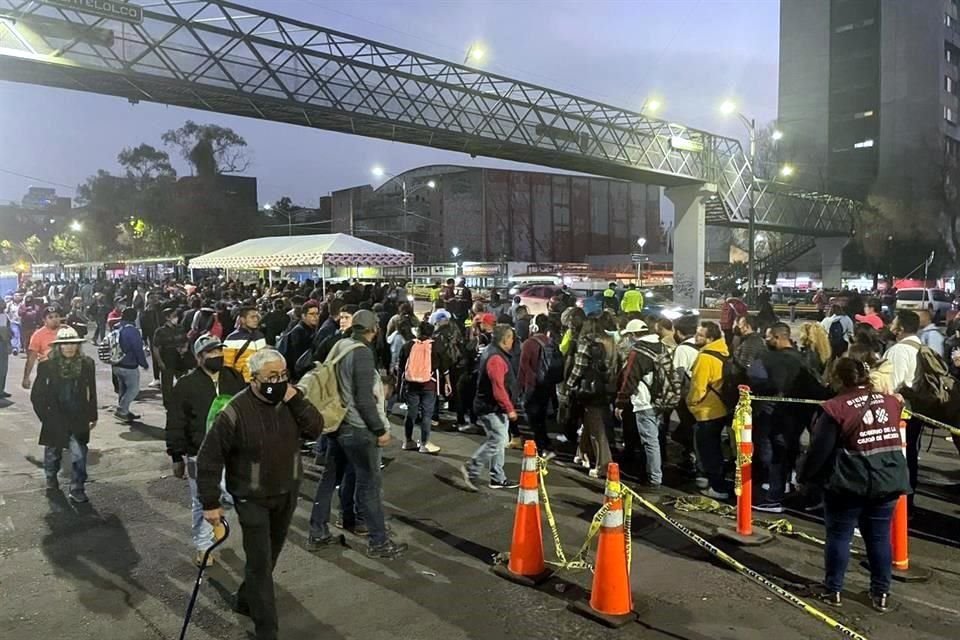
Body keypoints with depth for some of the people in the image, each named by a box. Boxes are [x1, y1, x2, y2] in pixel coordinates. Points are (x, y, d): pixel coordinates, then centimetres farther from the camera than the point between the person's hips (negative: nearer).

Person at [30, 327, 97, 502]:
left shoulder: (87, 364, -5)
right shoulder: (47, 366, -8)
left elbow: (91, 393, 4)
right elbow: (36, 396, -1)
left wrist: (92, 416, 5)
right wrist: (45, 416, -4)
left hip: (78, 420, 0)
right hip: (55, 420, 0)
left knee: (79, 454, -10)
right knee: (53, 452, 19)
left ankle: (77, 489, 2)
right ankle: (51, 478, 46)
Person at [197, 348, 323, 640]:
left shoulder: (290, 399, -6)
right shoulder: (235, 412, -22)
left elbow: (317, 428, -13)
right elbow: (208, 458, -16)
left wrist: (296, 400, -25)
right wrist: (210, 502, -15)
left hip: (287, 493, 5)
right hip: (252, 498, -5)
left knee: (269, 556, 21)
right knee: (260, 563, -3)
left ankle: (246, 600, 45)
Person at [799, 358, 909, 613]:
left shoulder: (836, 408, -14)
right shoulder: (891, 401, 2)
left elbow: (819, 449, -11)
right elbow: (895, 440, 18)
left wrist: (805, 476, 0)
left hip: (849, 483, -4)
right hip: (887, 481, 5)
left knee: (839, 536, 8)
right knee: (880, 537, 14)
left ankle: (833, 590, 17)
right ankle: (881, 593, 21)